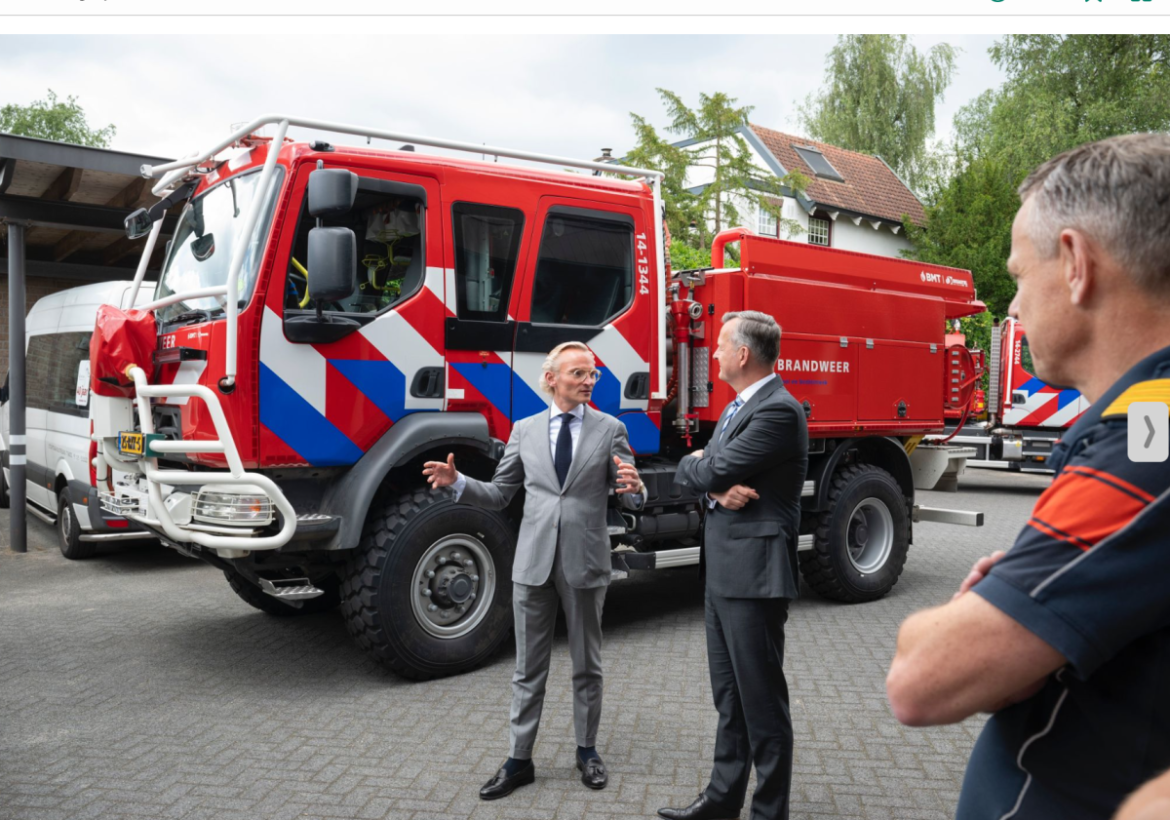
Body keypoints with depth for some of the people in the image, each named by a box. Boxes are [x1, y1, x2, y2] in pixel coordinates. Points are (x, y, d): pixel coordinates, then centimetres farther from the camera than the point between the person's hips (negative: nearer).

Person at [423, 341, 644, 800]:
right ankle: (519, 760, 21)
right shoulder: (525, 430, 5)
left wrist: (634, 488, -28)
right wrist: (458, 482, -9)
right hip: (533, 563, 1)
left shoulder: (610, 429, 0)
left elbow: (630, 498, -4)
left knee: (587, 666, 13)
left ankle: (587, 751, 31)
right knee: (528, 668, 10)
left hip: (585, 563, -1)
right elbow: (499, 496, 7)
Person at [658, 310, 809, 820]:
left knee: (761, 700, 2)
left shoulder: (778, 411, -17)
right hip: (723, 571, 10)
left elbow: (709, 471, -20)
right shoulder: (739, 408, 15)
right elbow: (693, 475, 9)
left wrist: (699, 467, 3)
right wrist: (717, 488, -12)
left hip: (754, 573, -9)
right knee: (729, 696, 18)